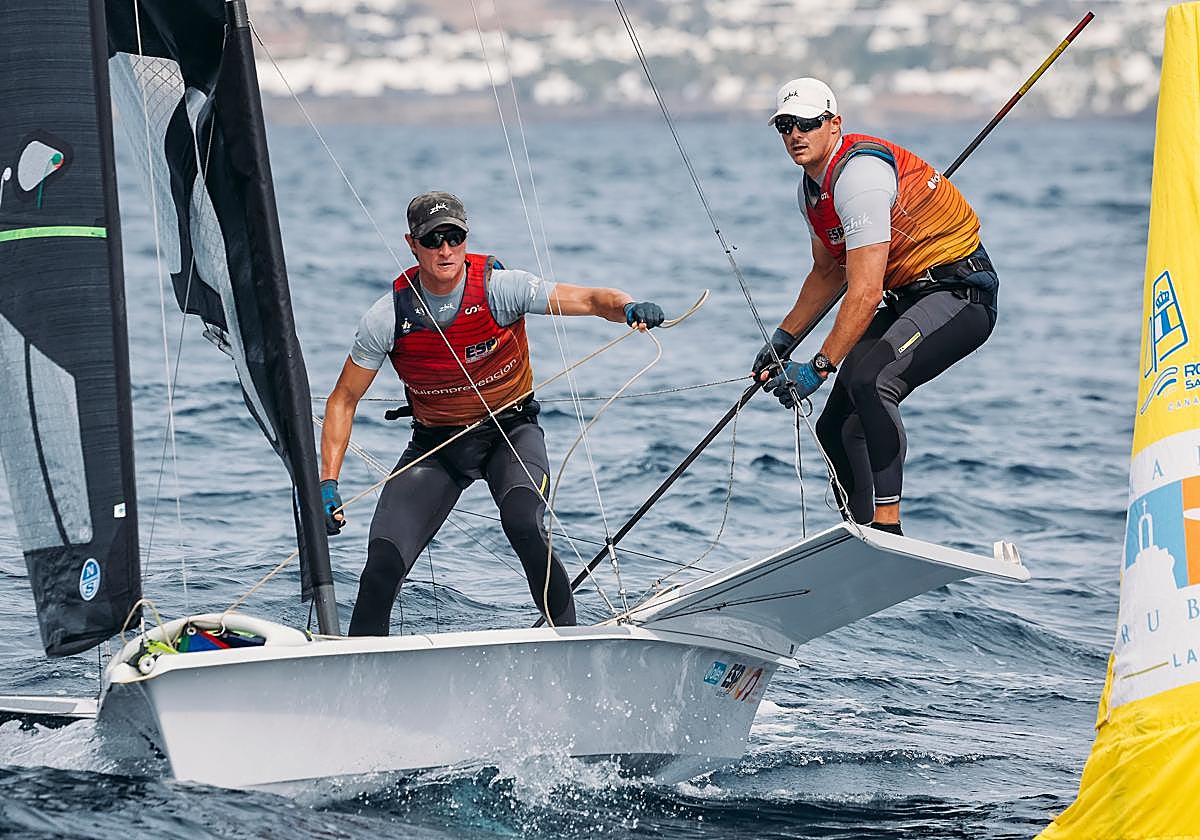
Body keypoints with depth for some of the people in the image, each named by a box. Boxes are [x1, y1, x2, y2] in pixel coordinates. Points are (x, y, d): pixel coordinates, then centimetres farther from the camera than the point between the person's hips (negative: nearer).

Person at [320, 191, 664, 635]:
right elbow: (344, 399, -4)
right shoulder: (388, 318, -14)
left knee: (522, 522, -33)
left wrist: (629, 308, -44)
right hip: (435, 443, 2)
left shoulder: (499, 287, -18)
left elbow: (589, 299, -20)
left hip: (509, 431, -2)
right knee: (383, 561, -16)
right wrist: (327, 484, -12)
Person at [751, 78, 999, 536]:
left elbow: (865, 293, -28)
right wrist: (783, 339, 21)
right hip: (906, 298, 10)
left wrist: (818, 368, -28)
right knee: (836, 428, 6)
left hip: (958, 289, -10)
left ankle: (888, 527, -35)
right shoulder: (810, 188, 8)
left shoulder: (858, 174, -23)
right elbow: (828, 272, 26)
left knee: (868, 380, -34)